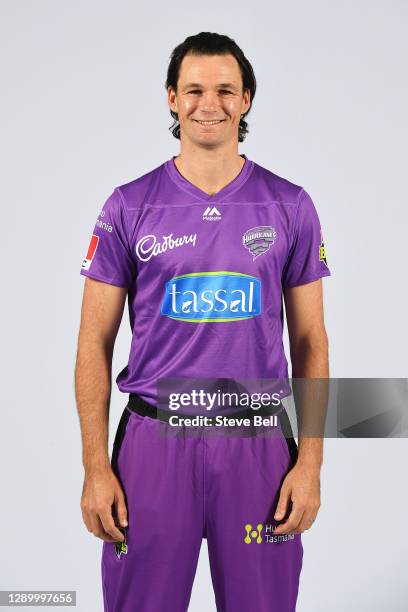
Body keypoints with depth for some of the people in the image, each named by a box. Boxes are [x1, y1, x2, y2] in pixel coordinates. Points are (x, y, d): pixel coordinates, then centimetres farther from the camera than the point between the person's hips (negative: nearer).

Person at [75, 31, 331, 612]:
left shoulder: (290, 206, 2)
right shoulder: (129, 206, 0)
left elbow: (309, 341, 5)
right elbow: (95, 344, 1)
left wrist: (310, 461, -2)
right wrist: (96, 467, -4)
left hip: (257, 445, 1)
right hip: (153, 441, 0)